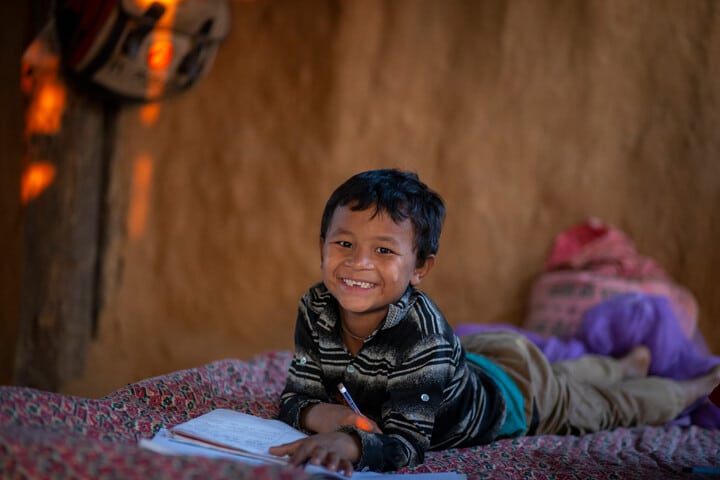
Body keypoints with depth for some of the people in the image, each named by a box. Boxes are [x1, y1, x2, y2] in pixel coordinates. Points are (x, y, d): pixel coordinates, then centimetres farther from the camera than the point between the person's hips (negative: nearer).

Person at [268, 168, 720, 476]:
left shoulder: (420, 329, -45)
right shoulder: (317, 309, -28)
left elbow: (407, 443, -47)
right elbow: (294, 397, -22)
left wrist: (351, 443, -66)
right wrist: (323, 414, -43)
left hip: (515, 384, -5)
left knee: (607, 407, 24)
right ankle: (628, 363, 66)